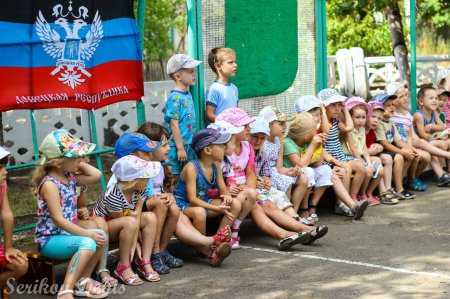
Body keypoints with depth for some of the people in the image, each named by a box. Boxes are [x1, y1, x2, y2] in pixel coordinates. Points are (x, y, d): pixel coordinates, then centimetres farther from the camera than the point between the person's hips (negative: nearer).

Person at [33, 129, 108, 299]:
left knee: (101, 237, -5)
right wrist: (88, 233, -24)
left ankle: (83, 280, 5)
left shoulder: (70, 177, 6)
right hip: (50, 239, -9)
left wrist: (78, 163, 2)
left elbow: (96, 175, 11)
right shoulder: (50, 184, -20)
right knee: (88, 243, -29)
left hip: (67, 233, 9)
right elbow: (59, 220, -23)